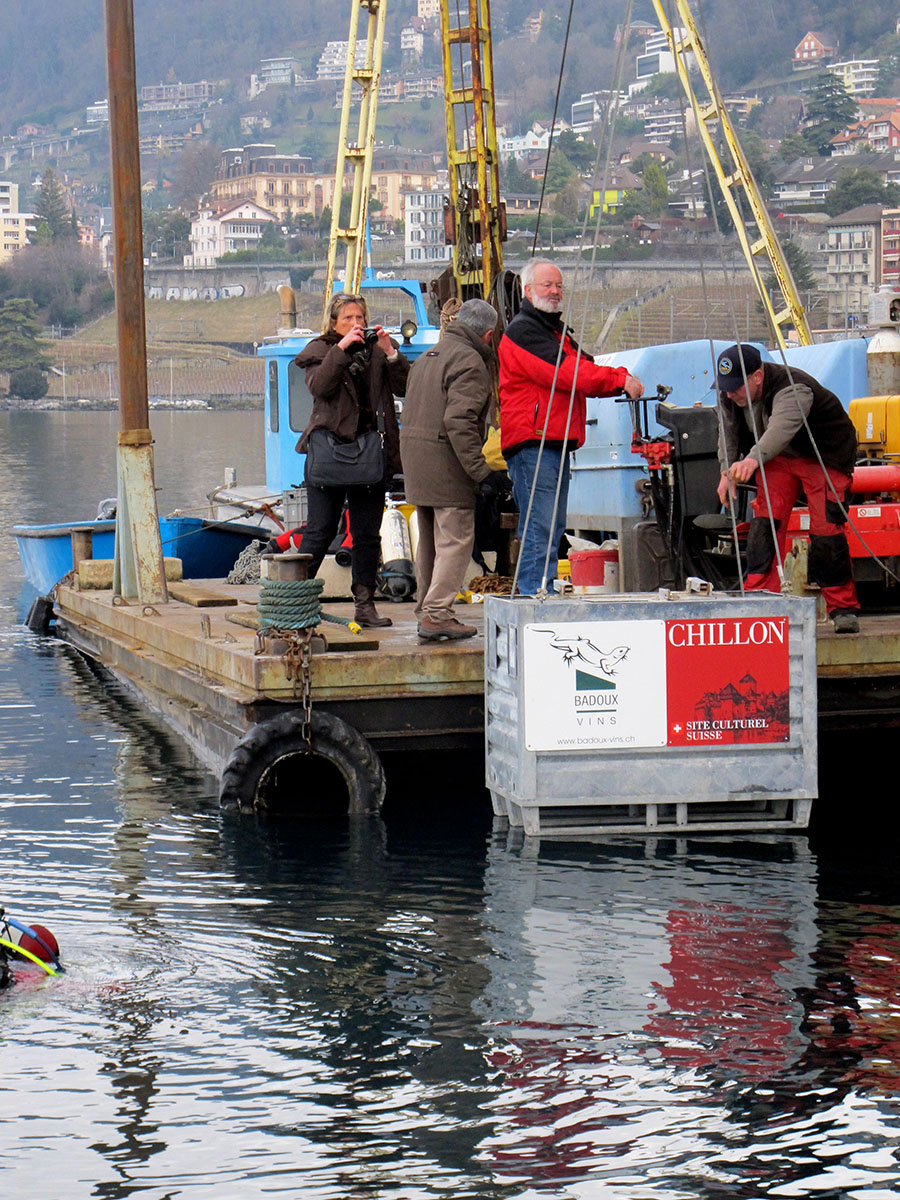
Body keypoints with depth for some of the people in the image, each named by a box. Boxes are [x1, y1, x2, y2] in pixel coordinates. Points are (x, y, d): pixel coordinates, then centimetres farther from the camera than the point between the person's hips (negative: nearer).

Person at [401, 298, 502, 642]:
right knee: (455, 539, -7)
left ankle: (426, 608, 22)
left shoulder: (428, 357, 19)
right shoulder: (469, 361, -12)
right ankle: (436, 614, -12)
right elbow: (459, 420, -22)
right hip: (446, 460, -10)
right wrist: (480, 469, -21)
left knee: (430, 541, 17)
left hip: (415, 457, 10)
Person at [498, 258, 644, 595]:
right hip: (533, 444, -10)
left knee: (553, 530, 12)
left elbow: (582, 372, 19)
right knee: (540, 532, -14)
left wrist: (621, 382, 0)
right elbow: (564, 372, -18)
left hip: (557, 445, 10)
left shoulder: (556, 331, 25)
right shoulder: (523, 330, -8)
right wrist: (618, 378, -17)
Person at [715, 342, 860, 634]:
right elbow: (728, 432, 1)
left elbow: (783, 427, -54)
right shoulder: (729, 396, -11)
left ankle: (843, 608, -4)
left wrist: (752, 460, -71)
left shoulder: (793, 388, -37)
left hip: (826, 457, -7)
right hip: (779, 458, 7)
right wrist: (727, 470, -16)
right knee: (765, 522, -10)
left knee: (825, 529, -15)